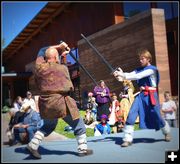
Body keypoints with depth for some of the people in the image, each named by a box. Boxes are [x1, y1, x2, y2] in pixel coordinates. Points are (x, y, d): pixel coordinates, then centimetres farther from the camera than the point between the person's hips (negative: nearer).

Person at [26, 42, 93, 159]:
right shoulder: (63, 68, -10)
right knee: (79, 126, 12)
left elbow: (42, 51, 18)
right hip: (61, 103, -5)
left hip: (46, 104, 5)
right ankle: (83, 149, 18)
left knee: (48, 126, 28)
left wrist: (57, 47, 20)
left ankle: (33, 145, 19)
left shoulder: (39, 67, -1)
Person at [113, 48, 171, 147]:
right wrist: (121, 74, -29)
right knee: (131, 115, -11)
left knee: (156, 116, 6)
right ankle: (128, 139, -4)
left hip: (151, 95, -5)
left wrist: (123, 75, -31)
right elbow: (130, 74, -7)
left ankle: (167, 133, 37)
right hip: (141, 95, 5)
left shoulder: (152, 69, -9)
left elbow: (138, 76, -23)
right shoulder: (139, 69, 11)